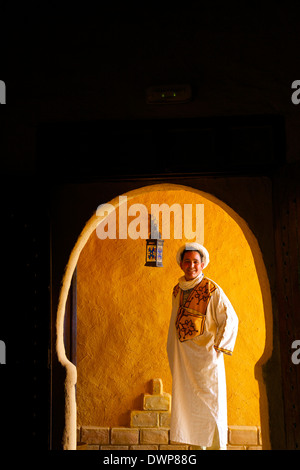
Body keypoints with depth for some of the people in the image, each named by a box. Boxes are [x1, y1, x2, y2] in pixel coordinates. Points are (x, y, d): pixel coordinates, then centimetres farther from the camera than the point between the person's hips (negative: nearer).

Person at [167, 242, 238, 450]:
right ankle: (198, 445, 20)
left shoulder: (212, 290, -9)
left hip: (206, 355, -6)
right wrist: (173, 354, 18)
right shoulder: (177, 291, 9)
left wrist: (218, 347, -13)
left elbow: (231, 319, -9)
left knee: (211, 402, 0)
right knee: (187, 401, 9)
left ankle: (218, 444, 11)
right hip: (183, 357, 6)